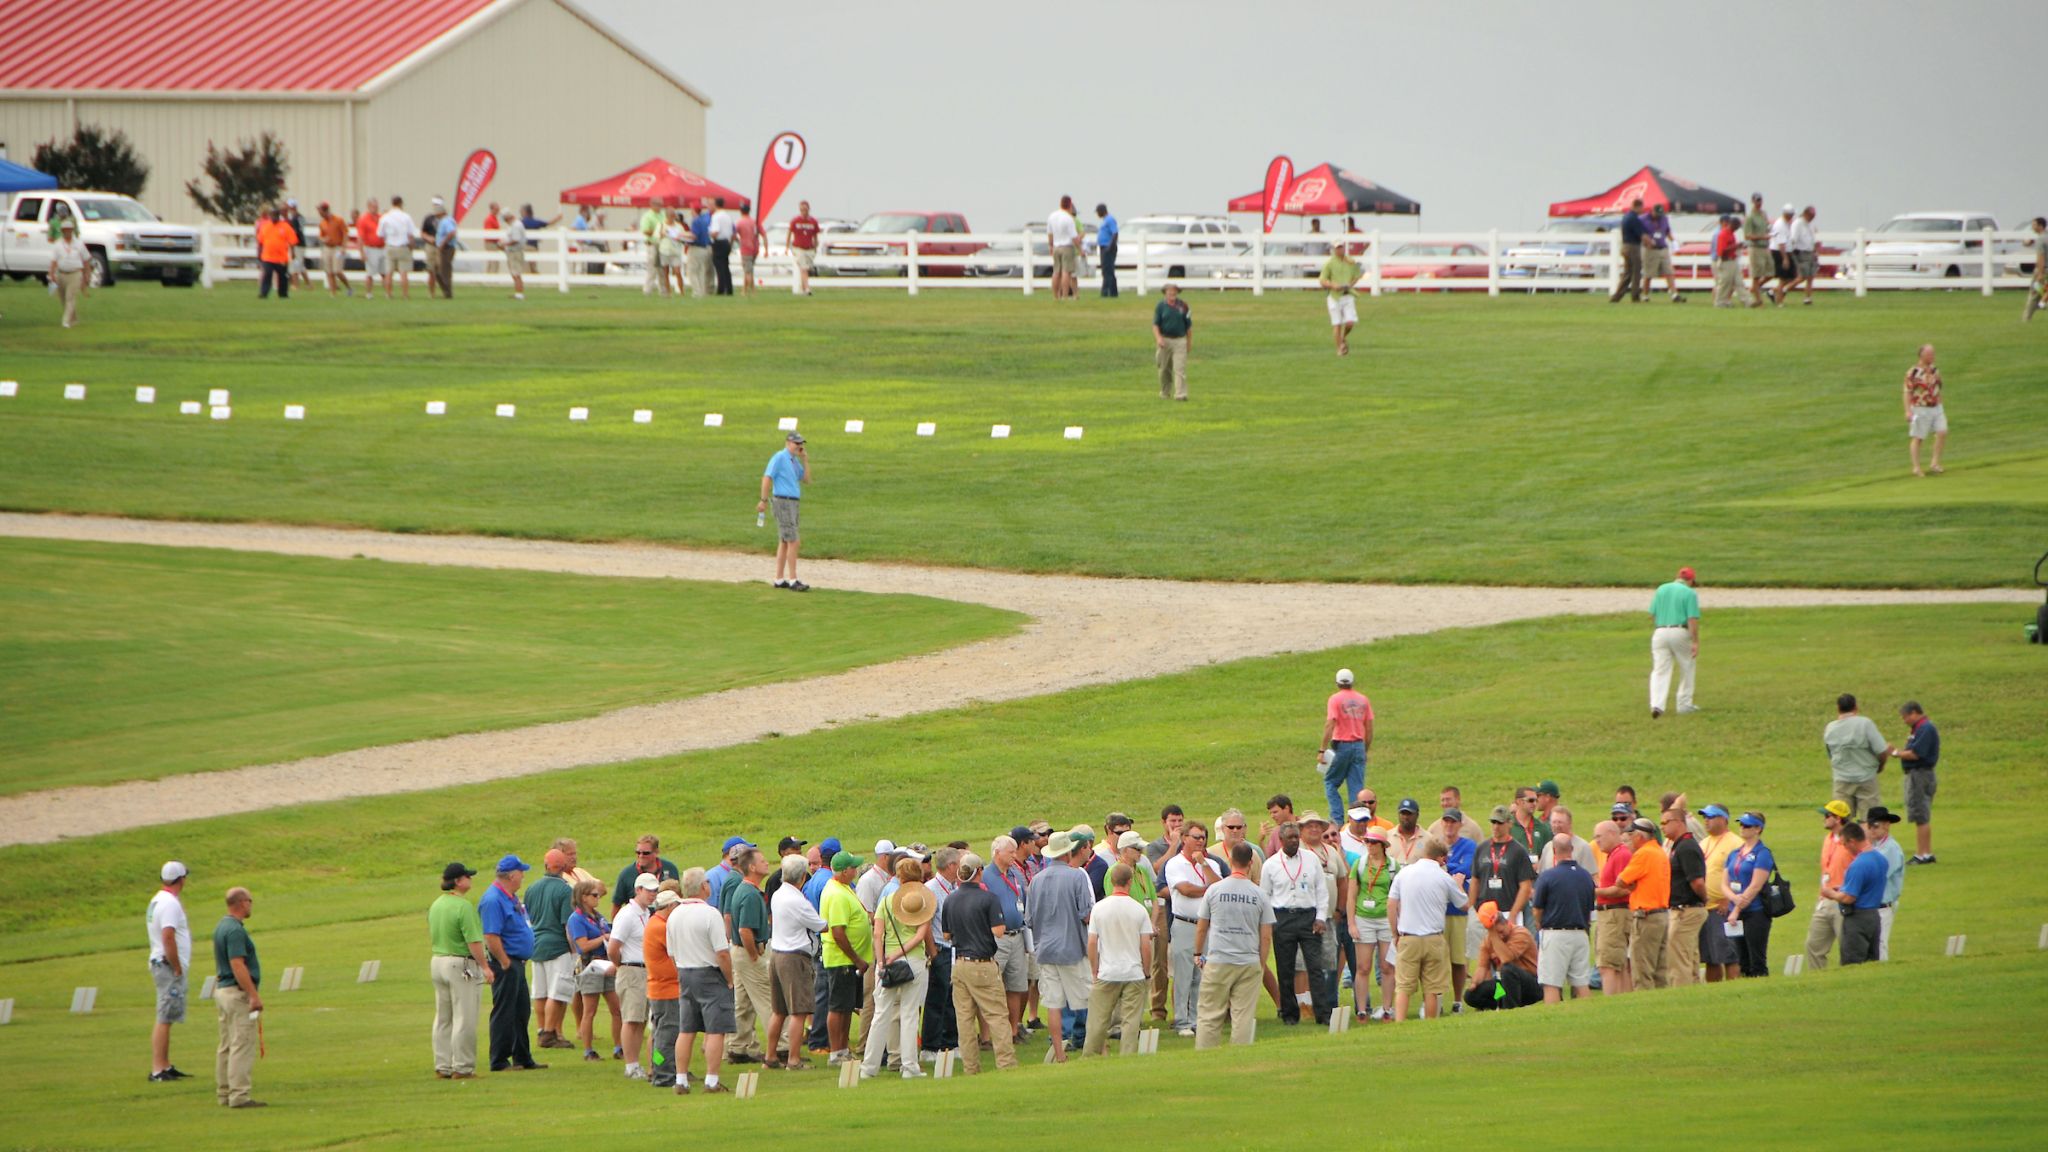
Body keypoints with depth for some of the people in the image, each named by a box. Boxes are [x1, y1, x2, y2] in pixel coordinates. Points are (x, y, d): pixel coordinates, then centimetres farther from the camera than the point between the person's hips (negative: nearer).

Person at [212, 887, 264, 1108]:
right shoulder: (235, 930, -18)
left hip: (222, 989, 10)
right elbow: (237, 965, -24)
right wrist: (254, 995, -23)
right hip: (238, 993, -10)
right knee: (243, 1046, -10)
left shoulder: (222, 927, 13)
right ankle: (239, 1095, -13)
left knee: (227, 1046, 13)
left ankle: (224, 1093, 17)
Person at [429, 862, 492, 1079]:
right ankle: (462, 1067, -2)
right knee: (464, 1019, -3)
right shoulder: (463, 906, -17)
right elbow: (474, 941, -20)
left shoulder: (436, 905, 9)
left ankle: (442, 1067, 16)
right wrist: (485, 966, -15)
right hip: (462, 965, -8)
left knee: (443, 1019, 13)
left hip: (437, 962, 8)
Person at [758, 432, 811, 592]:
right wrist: (764, 500, -20)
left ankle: (779, 580, 15)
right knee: (794, 542, -13)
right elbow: (767, 478, -15)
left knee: (784, 542, 11)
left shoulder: (795, 461, 16)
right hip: (783, 502, -9)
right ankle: (793, 581, -13)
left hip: (793, 503, 9)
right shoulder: (779, 458, -10)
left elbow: (806, 480, 15)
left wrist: (805, 461, 5)